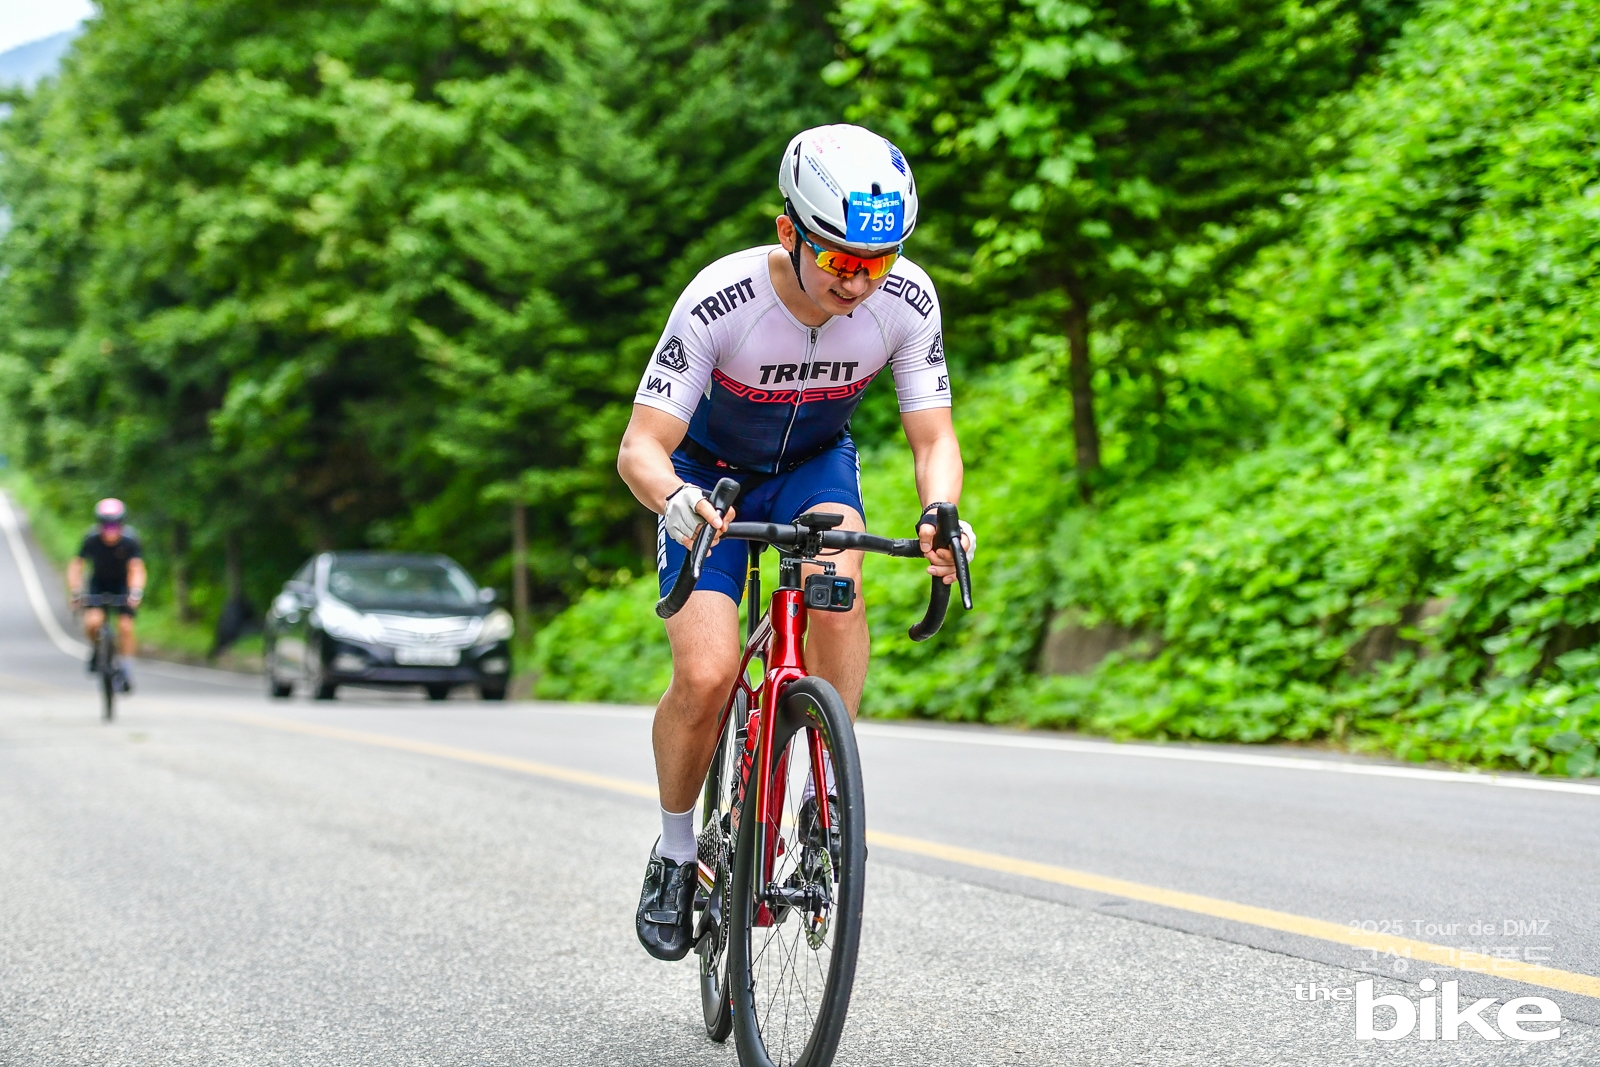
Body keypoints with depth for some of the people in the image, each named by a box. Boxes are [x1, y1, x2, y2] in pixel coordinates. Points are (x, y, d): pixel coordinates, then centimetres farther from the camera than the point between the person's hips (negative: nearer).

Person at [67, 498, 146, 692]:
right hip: (98, 583, 1)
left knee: (125, 626, -15)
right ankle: (95, 648, 9)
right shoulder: (91, 539, -23)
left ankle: (124, 668, 3)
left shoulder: (130, 540, -26)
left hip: (123, 584, -1)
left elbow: (136, 569, -33)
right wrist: (76, 592, -34)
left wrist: (135, 592, -50)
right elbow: (75, 566, -19)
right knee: (93, 621, -23)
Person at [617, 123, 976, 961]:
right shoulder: (721, 302, -34)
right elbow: (640, 448, -32)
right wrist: (674, 498, -55)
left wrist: (940, 510, -42)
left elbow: (933, 437, -19)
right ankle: (675, 853, 7)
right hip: (709, 472, -2)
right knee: (705, 675, -18)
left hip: (815, 464, 2)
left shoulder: (906, 300, -26)